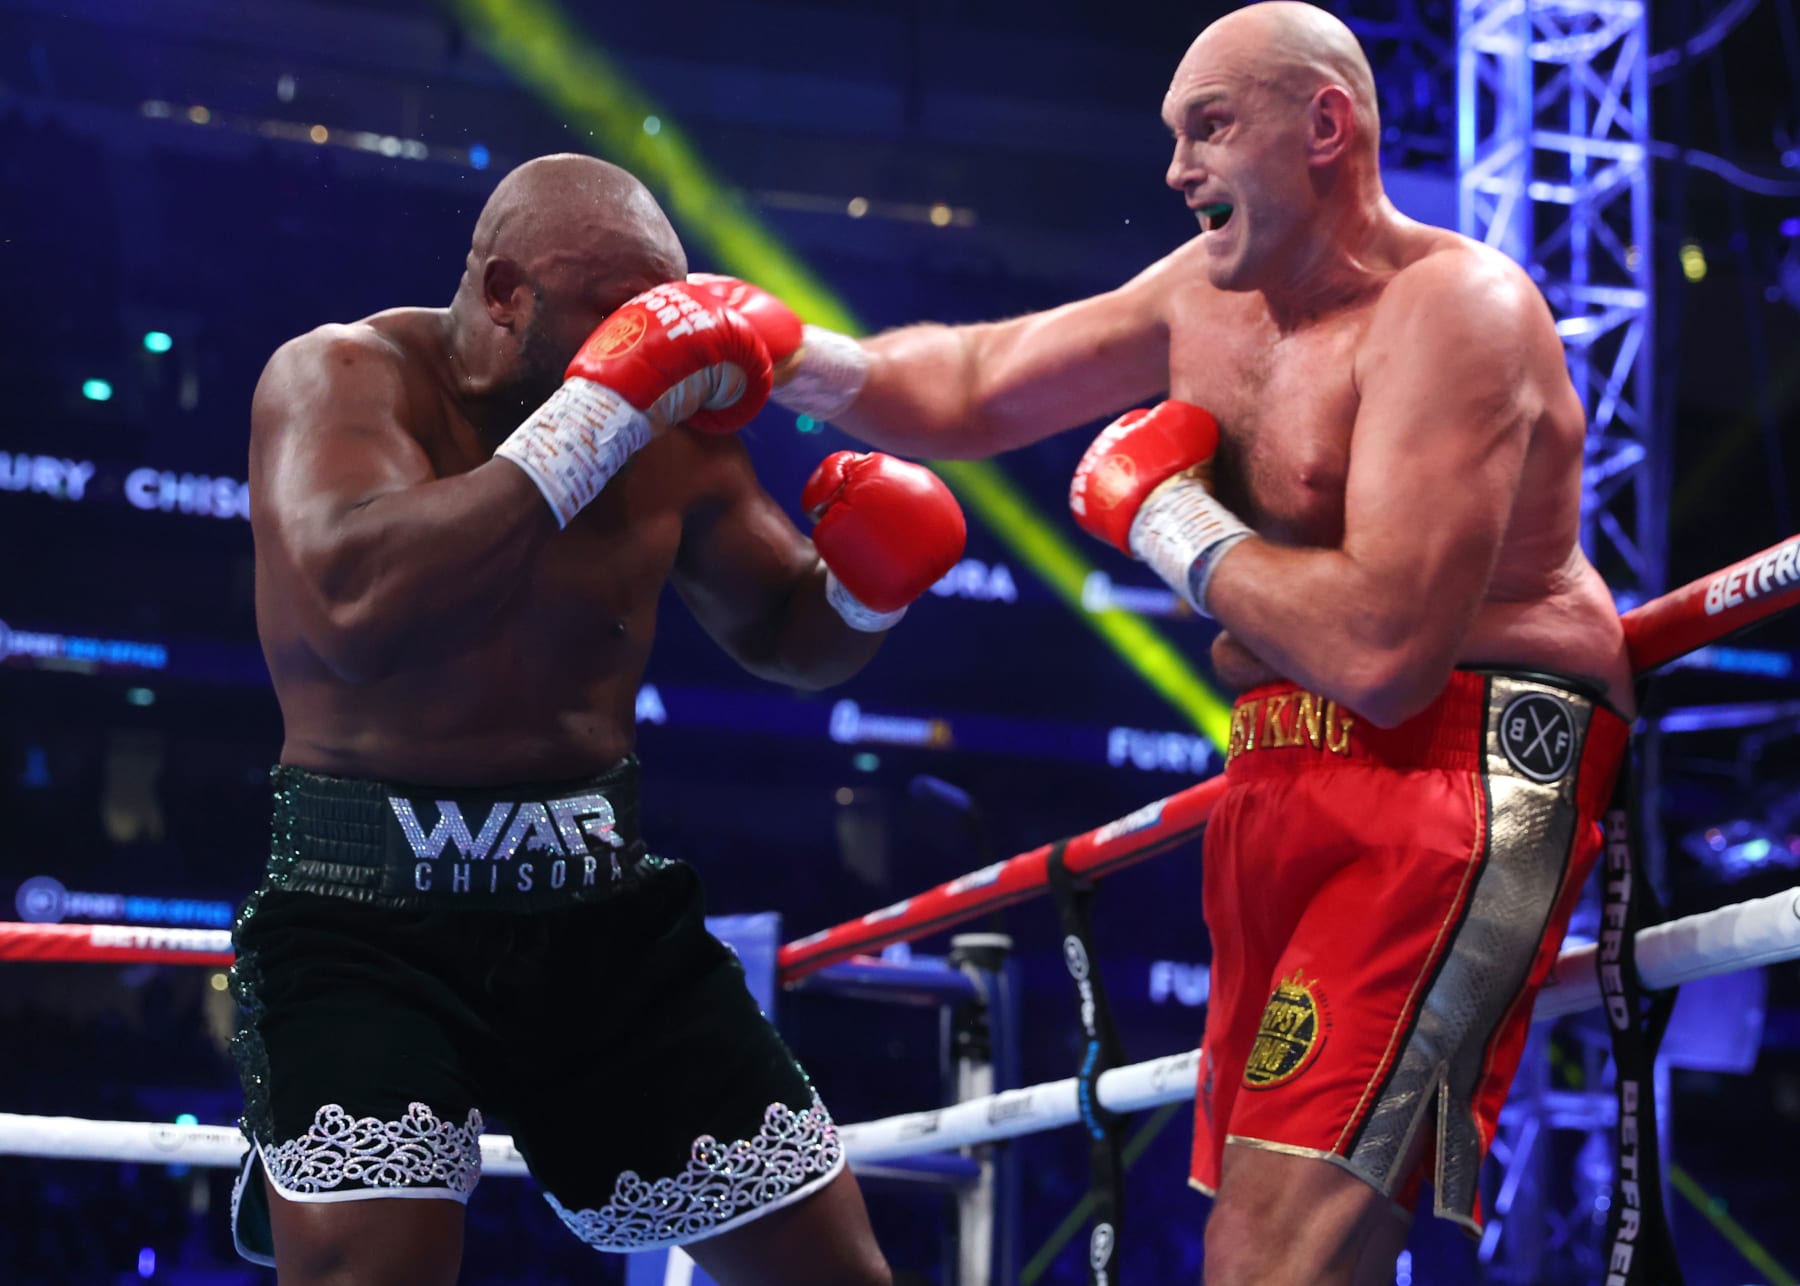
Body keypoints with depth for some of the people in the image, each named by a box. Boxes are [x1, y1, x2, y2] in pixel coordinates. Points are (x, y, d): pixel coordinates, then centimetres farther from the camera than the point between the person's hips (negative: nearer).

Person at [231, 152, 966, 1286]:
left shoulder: (665, 425, 4)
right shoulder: (342, 376, -10)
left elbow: (786, 634, 20)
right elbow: (358, 609, -31)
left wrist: (867, 586, -5)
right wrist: (592, 416, -27)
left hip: (602, 905, 5)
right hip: (370, 904, -5)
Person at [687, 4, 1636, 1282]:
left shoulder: (1452, 307, -14)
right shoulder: (1209, 288, 13)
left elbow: (1382, 651, -26)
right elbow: (974, 388, 21)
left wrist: (1171, 521, -12)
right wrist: (800, 360, 2)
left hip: (1456, 789, -9)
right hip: (1286, 782, 9)